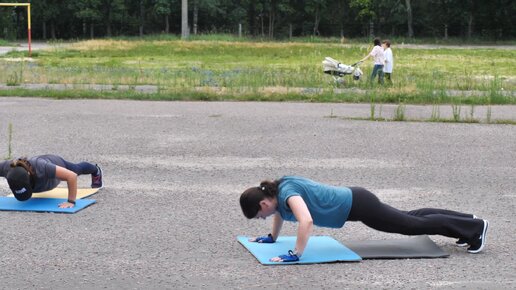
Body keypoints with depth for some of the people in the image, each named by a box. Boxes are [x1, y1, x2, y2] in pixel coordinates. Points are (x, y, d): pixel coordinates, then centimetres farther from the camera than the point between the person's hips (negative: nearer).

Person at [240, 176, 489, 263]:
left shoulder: (288, 193, -27)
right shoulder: (277, 189, 0)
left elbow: (307, 221, -43)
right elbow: (281, 212, 24)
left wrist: (295, 255, -37)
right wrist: (271, 237, 23)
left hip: (357, 206, -9)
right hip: (351, 201, 9)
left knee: (415, 225, 2)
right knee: (409, 218, 21)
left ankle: (475, 227, 13)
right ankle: (466, 220, 33)